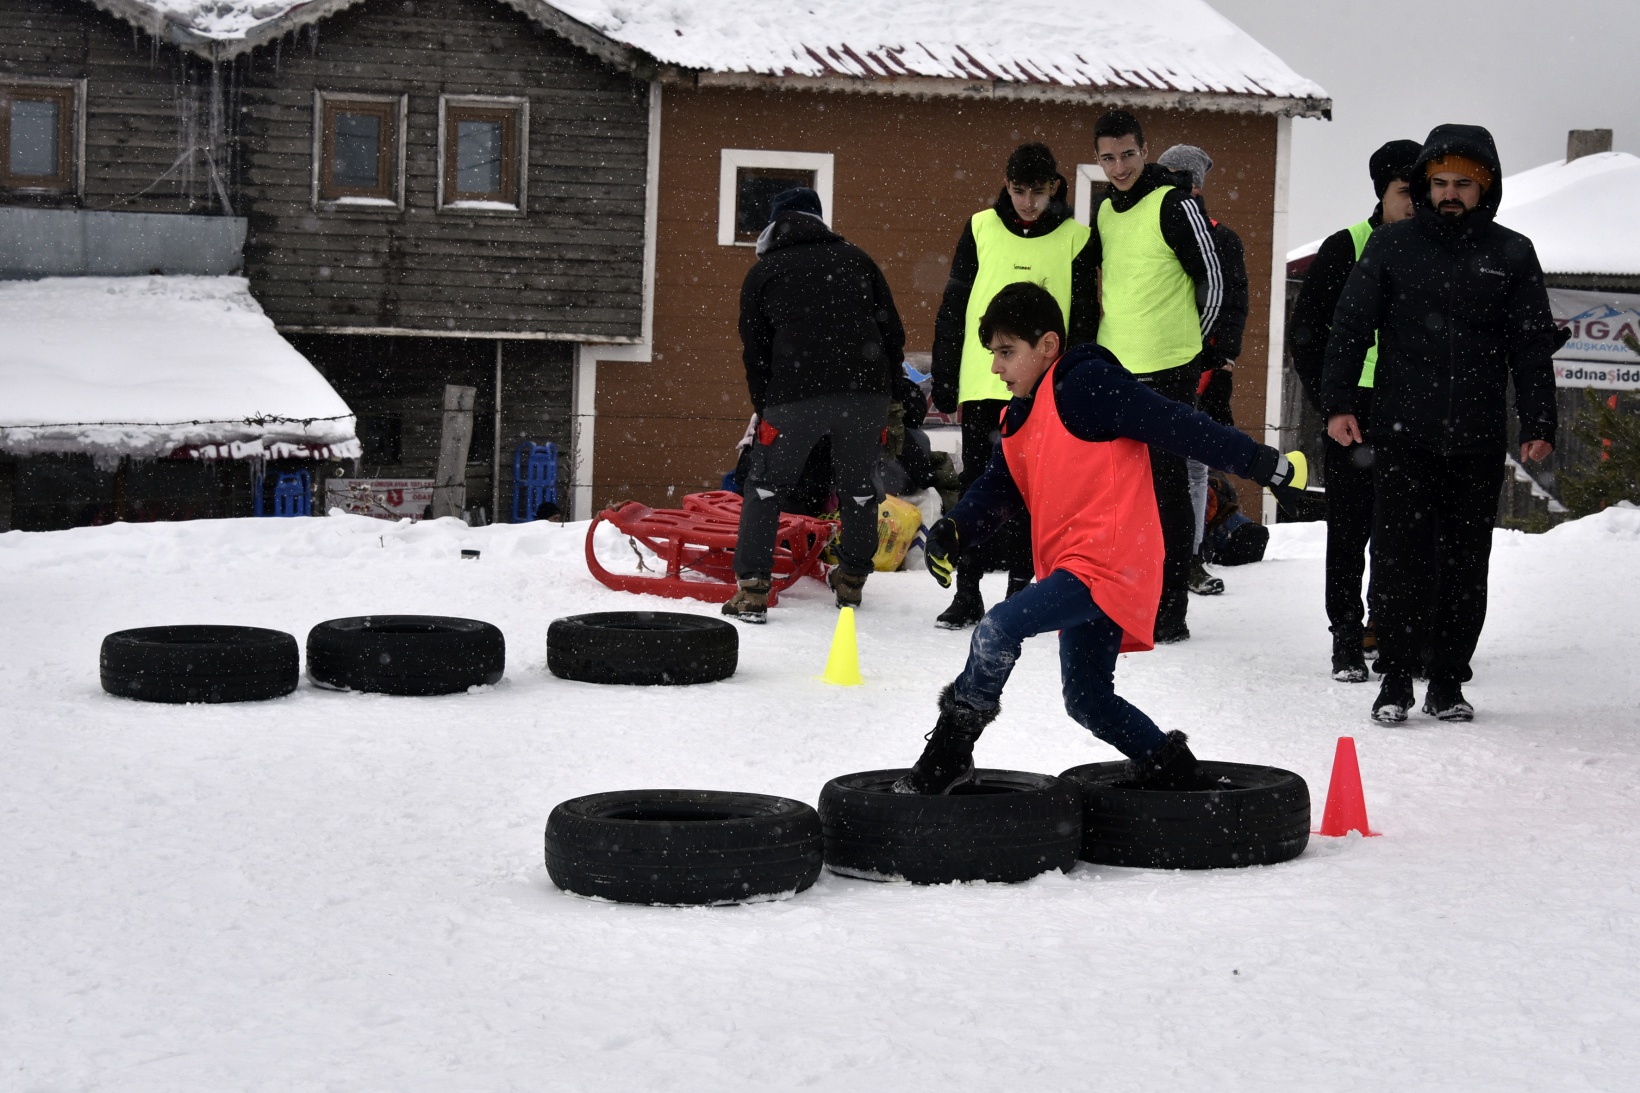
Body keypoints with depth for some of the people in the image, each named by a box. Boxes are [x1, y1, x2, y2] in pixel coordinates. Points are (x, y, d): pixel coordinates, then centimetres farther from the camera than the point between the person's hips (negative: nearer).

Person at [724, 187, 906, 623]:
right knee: (859, 485, 20)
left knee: (765, 485, 10)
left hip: (796, 394, -2)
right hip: (866, 389, 2)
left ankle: (752, 589, 1)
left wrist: (765, 410, 22)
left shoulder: (762, 272, 14)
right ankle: (852, 581, 31)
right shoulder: (856, 259, 19)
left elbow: (756, 352, 13)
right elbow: (892, 333, 15)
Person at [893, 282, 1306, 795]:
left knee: (998, 629, -22)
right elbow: (997, 489, 16)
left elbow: (1178, 426, -14)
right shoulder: (1019, 420, 18)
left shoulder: (1090, 385, -11)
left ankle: (951, 746, -11)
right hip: (1074, 568, 11)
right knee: (1087, 699, 16)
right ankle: (1168, 766, 29)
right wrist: (951, 532, -4)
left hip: (1105, 564, -11)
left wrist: (1264, 463, -16)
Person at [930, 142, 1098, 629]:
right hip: (981, 383, 1)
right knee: (978, 485, 3)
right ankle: (967, 591, 8)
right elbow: (952, 309, 8)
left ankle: (1020, 585, 12)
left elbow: (1085, 320, 5)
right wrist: (944, 379, 5)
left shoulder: (1075, 239, 2)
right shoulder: (981, 229, 5)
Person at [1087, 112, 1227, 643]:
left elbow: (1213, 282, -6)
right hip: (1114, 372, 7)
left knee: (1166, 489, -3)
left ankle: (1170, 611, 2)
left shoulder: (1175, 204, -10)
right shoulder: (1106, 211, 12)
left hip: (1166, 376, -7)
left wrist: (1188, 344, 2)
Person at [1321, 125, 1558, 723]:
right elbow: (1350, 326, 5)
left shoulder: (1512, 254, 7)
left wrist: (1537, 426, 1)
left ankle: (1448, 683, 14)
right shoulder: (1392, 245, 4)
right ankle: (1396, 680, 4)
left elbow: (1533, 348, 8)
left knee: (1465, 564, 5)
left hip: (1478, 442, 1)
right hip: (1402, 434, -1)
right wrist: (1339, 401, -3)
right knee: (1399, 560, -4)